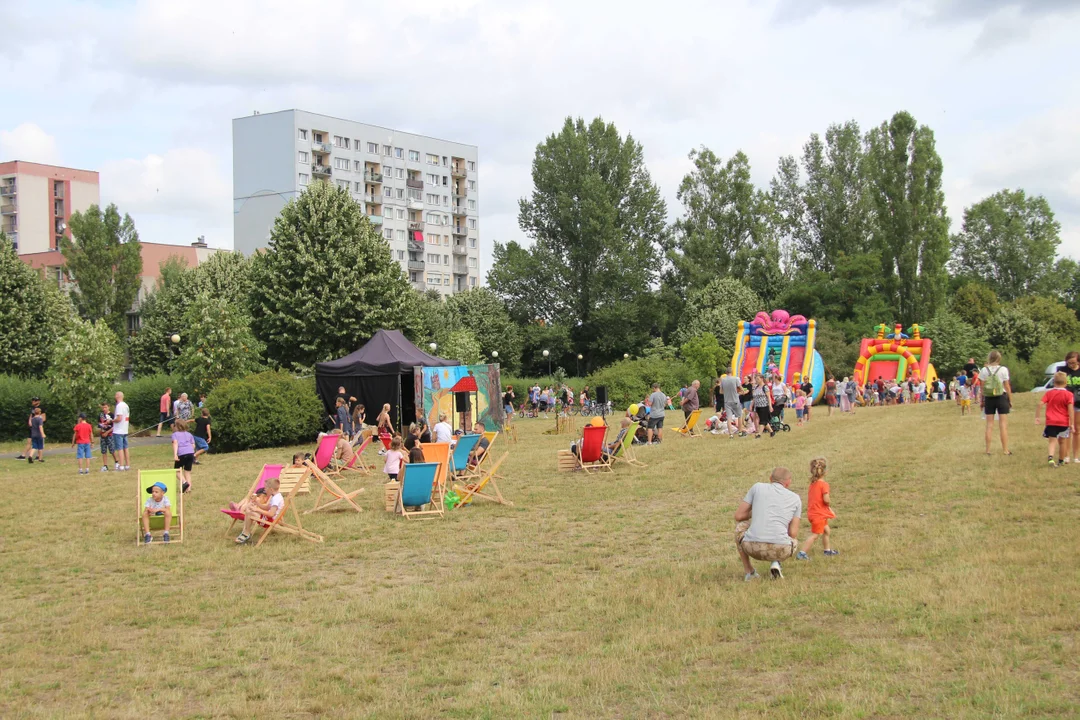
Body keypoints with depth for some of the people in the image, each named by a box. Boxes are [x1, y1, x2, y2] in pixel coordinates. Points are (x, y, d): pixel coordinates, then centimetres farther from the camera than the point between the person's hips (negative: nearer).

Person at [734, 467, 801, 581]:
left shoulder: (758, 487, 13)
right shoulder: (796, 499, 15)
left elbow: (738, 516, 14)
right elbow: (793, 534, 10)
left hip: (753, 547, -1)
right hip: (780, 550, 1)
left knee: (740, 526, 35)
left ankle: (749, 571, 24)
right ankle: (776, 562, 9)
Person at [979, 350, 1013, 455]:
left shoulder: (984, 370, -1)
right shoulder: (1003, 369, -6)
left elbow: (982, 387, -1)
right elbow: (1007, 386, -4)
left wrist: (982, 400, 7)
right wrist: (1010, 400, 4)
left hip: (989, 399, 2)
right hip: (1001, 397, -2)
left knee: (989, 425, 7)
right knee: (1003, 425, 1)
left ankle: (988, 450, 6)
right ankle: (1005, 450, 1)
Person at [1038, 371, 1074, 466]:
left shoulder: (1048, 393, 4)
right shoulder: (1068, 394, -3)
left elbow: (1040, 404, -6)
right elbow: (1070, 409, -11)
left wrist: (1037, 417, 1)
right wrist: (1072, 424, -10)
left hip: (1051, 422, 0)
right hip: (1064, 422, 0)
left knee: (1052, 441, -1)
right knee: (1062, 441, 15)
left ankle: (1050, 457, -27)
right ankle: (1061, 460, 26)